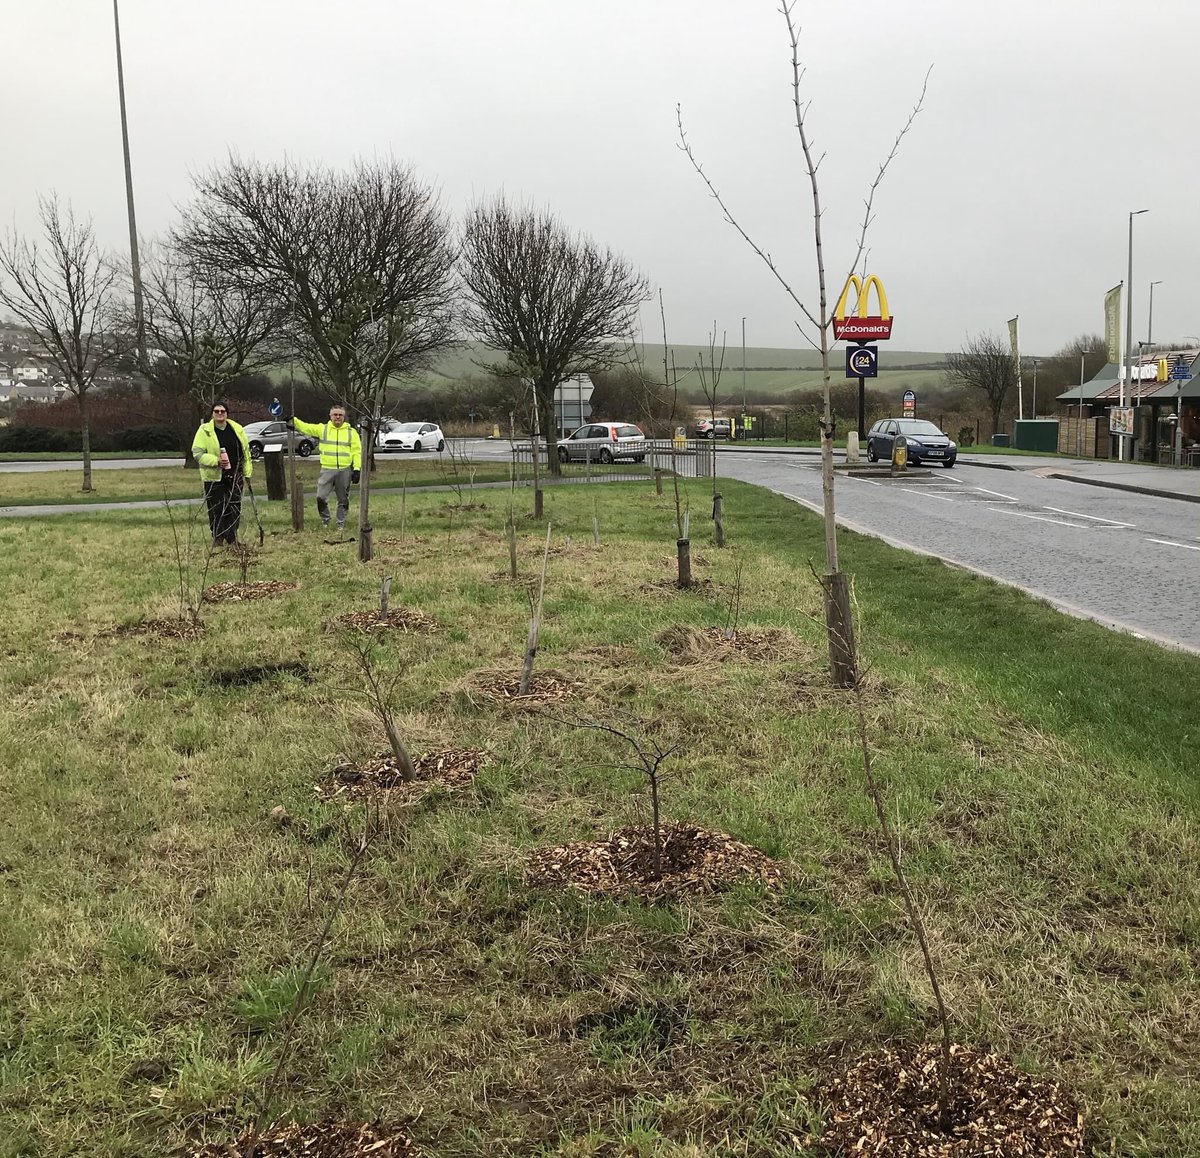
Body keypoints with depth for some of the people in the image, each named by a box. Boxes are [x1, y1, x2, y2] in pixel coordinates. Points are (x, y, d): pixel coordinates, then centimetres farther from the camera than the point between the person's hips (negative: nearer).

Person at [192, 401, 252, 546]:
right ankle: (218, 538, 11)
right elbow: (197, 453, -9)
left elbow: (246, 452, 14)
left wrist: (247, 473, 9)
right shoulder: (205, 431, -4)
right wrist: (216, 461, -22)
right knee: (216, 509, 0)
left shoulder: (237, 429, 7)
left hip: (235, 477, 3)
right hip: (214, 477, -3)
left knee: (235, 508, 5)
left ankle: (232, 537, 16)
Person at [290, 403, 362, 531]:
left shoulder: (351, 432, 4)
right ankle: (325, 519, 16)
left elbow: (357, 452, 1)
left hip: (345, 471, 0)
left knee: (343, 499, 8)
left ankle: (341, 523, 21)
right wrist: (293, 420, -20)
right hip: (327, 470, 0)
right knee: (321, 497, -5)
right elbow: (305, 427, -3)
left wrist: (357, 469, -7)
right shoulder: (322, 429, 6)